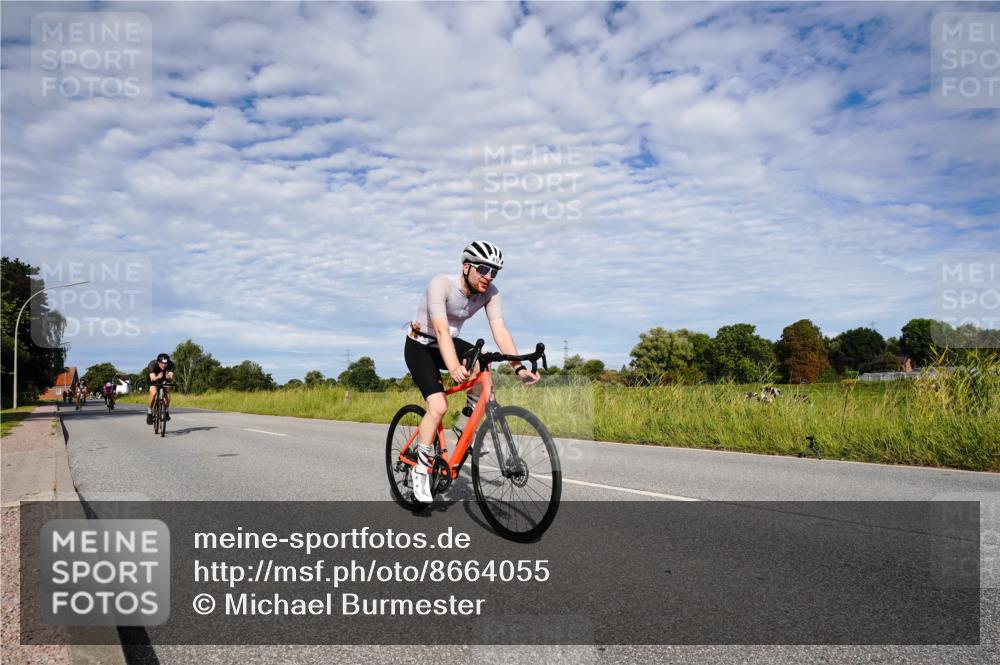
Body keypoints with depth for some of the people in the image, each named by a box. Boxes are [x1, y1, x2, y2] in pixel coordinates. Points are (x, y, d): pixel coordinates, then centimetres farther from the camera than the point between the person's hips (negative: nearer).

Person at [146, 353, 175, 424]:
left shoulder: (170, 364, -31)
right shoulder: (152, 364, -35)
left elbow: (171, 377, -40)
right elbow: (153, 378, -45)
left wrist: (169, 377, -62)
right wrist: (157, 377, -66)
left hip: (164, 378, 2)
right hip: (154, 378, -2)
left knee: (167, 392, -22)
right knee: (153, 393, -26)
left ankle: (166, 412, -3)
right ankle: (149, 413, -8)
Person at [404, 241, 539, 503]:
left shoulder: (490, 292, -14)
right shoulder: (441, 284, -29)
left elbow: (500, 330, -23)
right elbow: (441, 330, -40)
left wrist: (518, 367, -38)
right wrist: (453, 368, -56)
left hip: (449, 343, 5)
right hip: (421, 346, -4)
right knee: (438, 407, -22)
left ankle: (463, 430, -8)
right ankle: (419, 471, -2)